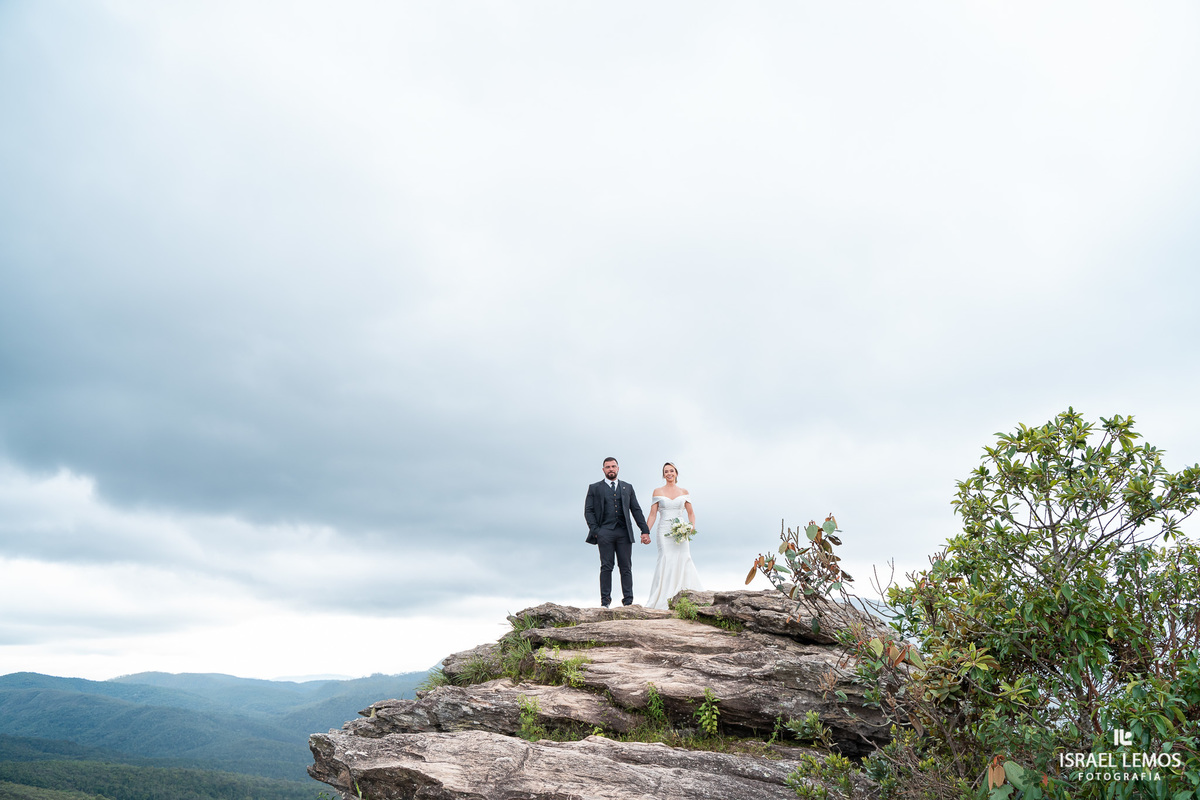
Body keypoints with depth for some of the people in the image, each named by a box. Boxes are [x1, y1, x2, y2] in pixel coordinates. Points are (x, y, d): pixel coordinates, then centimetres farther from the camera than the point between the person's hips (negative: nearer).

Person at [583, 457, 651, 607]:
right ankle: (605, 601, 0)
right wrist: (595, 530, -6)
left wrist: (645, 531, 7)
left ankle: (628, 601, 3)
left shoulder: (627, 488, 19)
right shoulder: (594, 488, 12)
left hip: (624, 533, 2)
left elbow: (636, 510, 16)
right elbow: (588, 511, 6)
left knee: (626, 567, 1)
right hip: (605, 533, -2)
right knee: (606, 567, -3)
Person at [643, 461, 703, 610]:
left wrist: (691, 527, -2)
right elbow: (652, 514, 6)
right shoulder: (658, 492, 9)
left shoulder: (684, 492, 13)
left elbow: (691, 513, 16)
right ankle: (664, 601, -11)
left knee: (683, 559, -11)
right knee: (666, 559, -14)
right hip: (664, 531, -2)